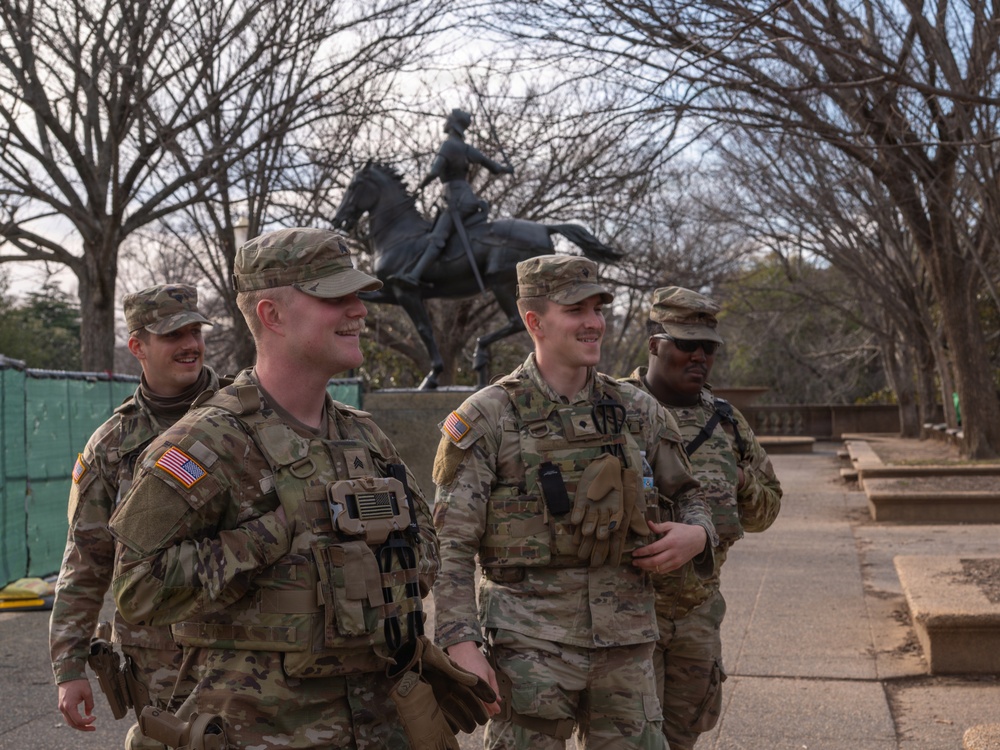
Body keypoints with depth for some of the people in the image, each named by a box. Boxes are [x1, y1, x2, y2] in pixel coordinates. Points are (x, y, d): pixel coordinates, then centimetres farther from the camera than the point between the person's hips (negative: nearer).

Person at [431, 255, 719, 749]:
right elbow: (450, 547, -9)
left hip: (626, 642, 4)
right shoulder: (487, 419, -6)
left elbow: (686, 495, 20)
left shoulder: (639, 412, 7)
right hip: (529, 644, -4)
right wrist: (462, 646, -18)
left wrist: (697, 535, -3)